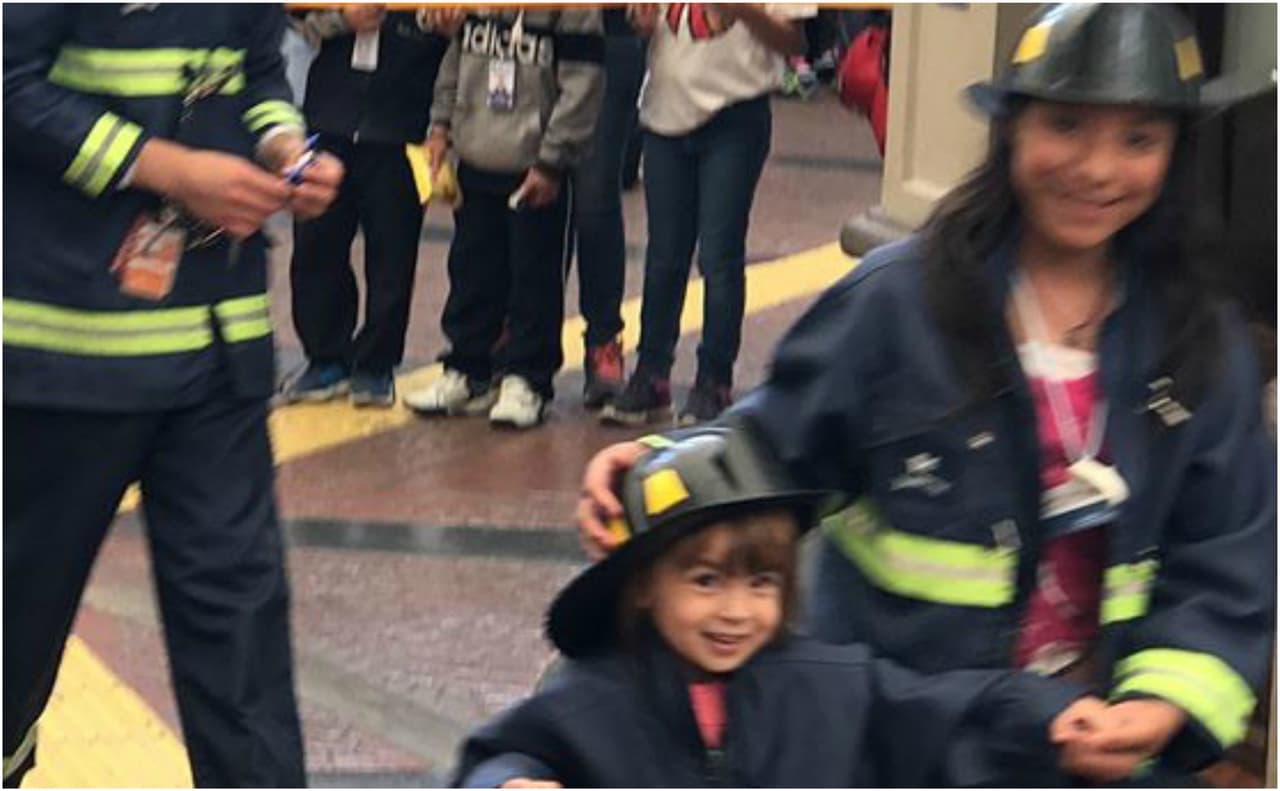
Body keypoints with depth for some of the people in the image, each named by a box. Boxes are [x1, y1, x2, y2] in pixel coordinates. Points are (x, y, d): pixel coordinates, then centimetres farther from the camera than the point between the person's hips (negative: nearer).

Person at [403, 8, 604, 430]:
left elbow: (582, 83, -14)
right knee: (471, 272, 13)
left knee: (534, 279, 2)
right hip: (475, 161, 6)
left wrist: (551, 162, -14)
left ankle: (525, 381, 14)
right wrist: (442, 125, 9)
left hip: (537, 173, -6)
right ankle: (467, 372, 26)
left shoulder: (574, 8, -15)